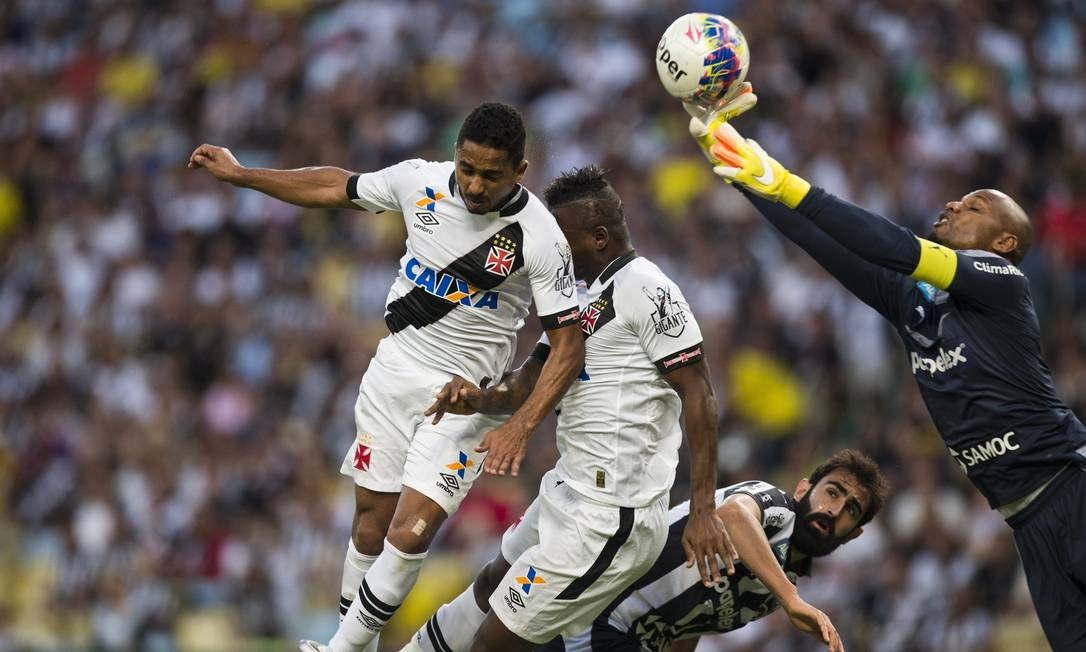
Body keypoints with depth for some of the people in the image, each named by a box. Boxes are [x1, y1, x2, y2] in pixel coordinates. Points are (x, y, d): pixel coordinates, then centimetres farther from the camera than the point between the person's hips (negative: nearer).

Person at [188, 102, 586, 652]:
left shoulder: (539, 238, -21)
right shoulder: (420, 180, -9)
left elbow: (568, 346, -17)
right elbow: (337, 189, 10)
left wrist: (519, 427, -28)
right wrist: (239, 174, 16)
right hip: (396, 369, 4)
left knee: (409, 537, -15)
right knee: (370, 520, 8)